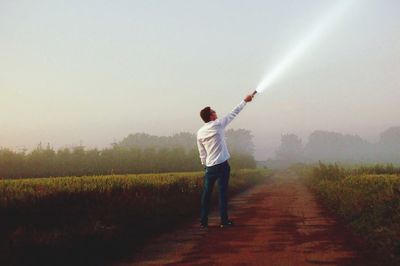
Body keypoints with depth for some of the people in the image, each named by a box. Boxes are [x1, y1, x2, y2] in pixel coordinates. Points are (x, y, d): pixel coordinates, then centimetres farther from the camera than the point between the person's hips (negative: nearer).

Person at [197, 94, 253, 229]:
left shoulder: (200, 133, 5)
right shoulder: (218, 125, -7)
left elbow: (202, 154, 9)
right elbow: (233, 113, 3)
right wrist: (245, 101, 13)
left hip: (209, 167, 4)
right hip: (222, 165, -4)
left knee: (207, 193, 7)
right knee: (223, 192, 1)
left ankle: (203, 221, 8)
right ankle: (224, 220, 4)